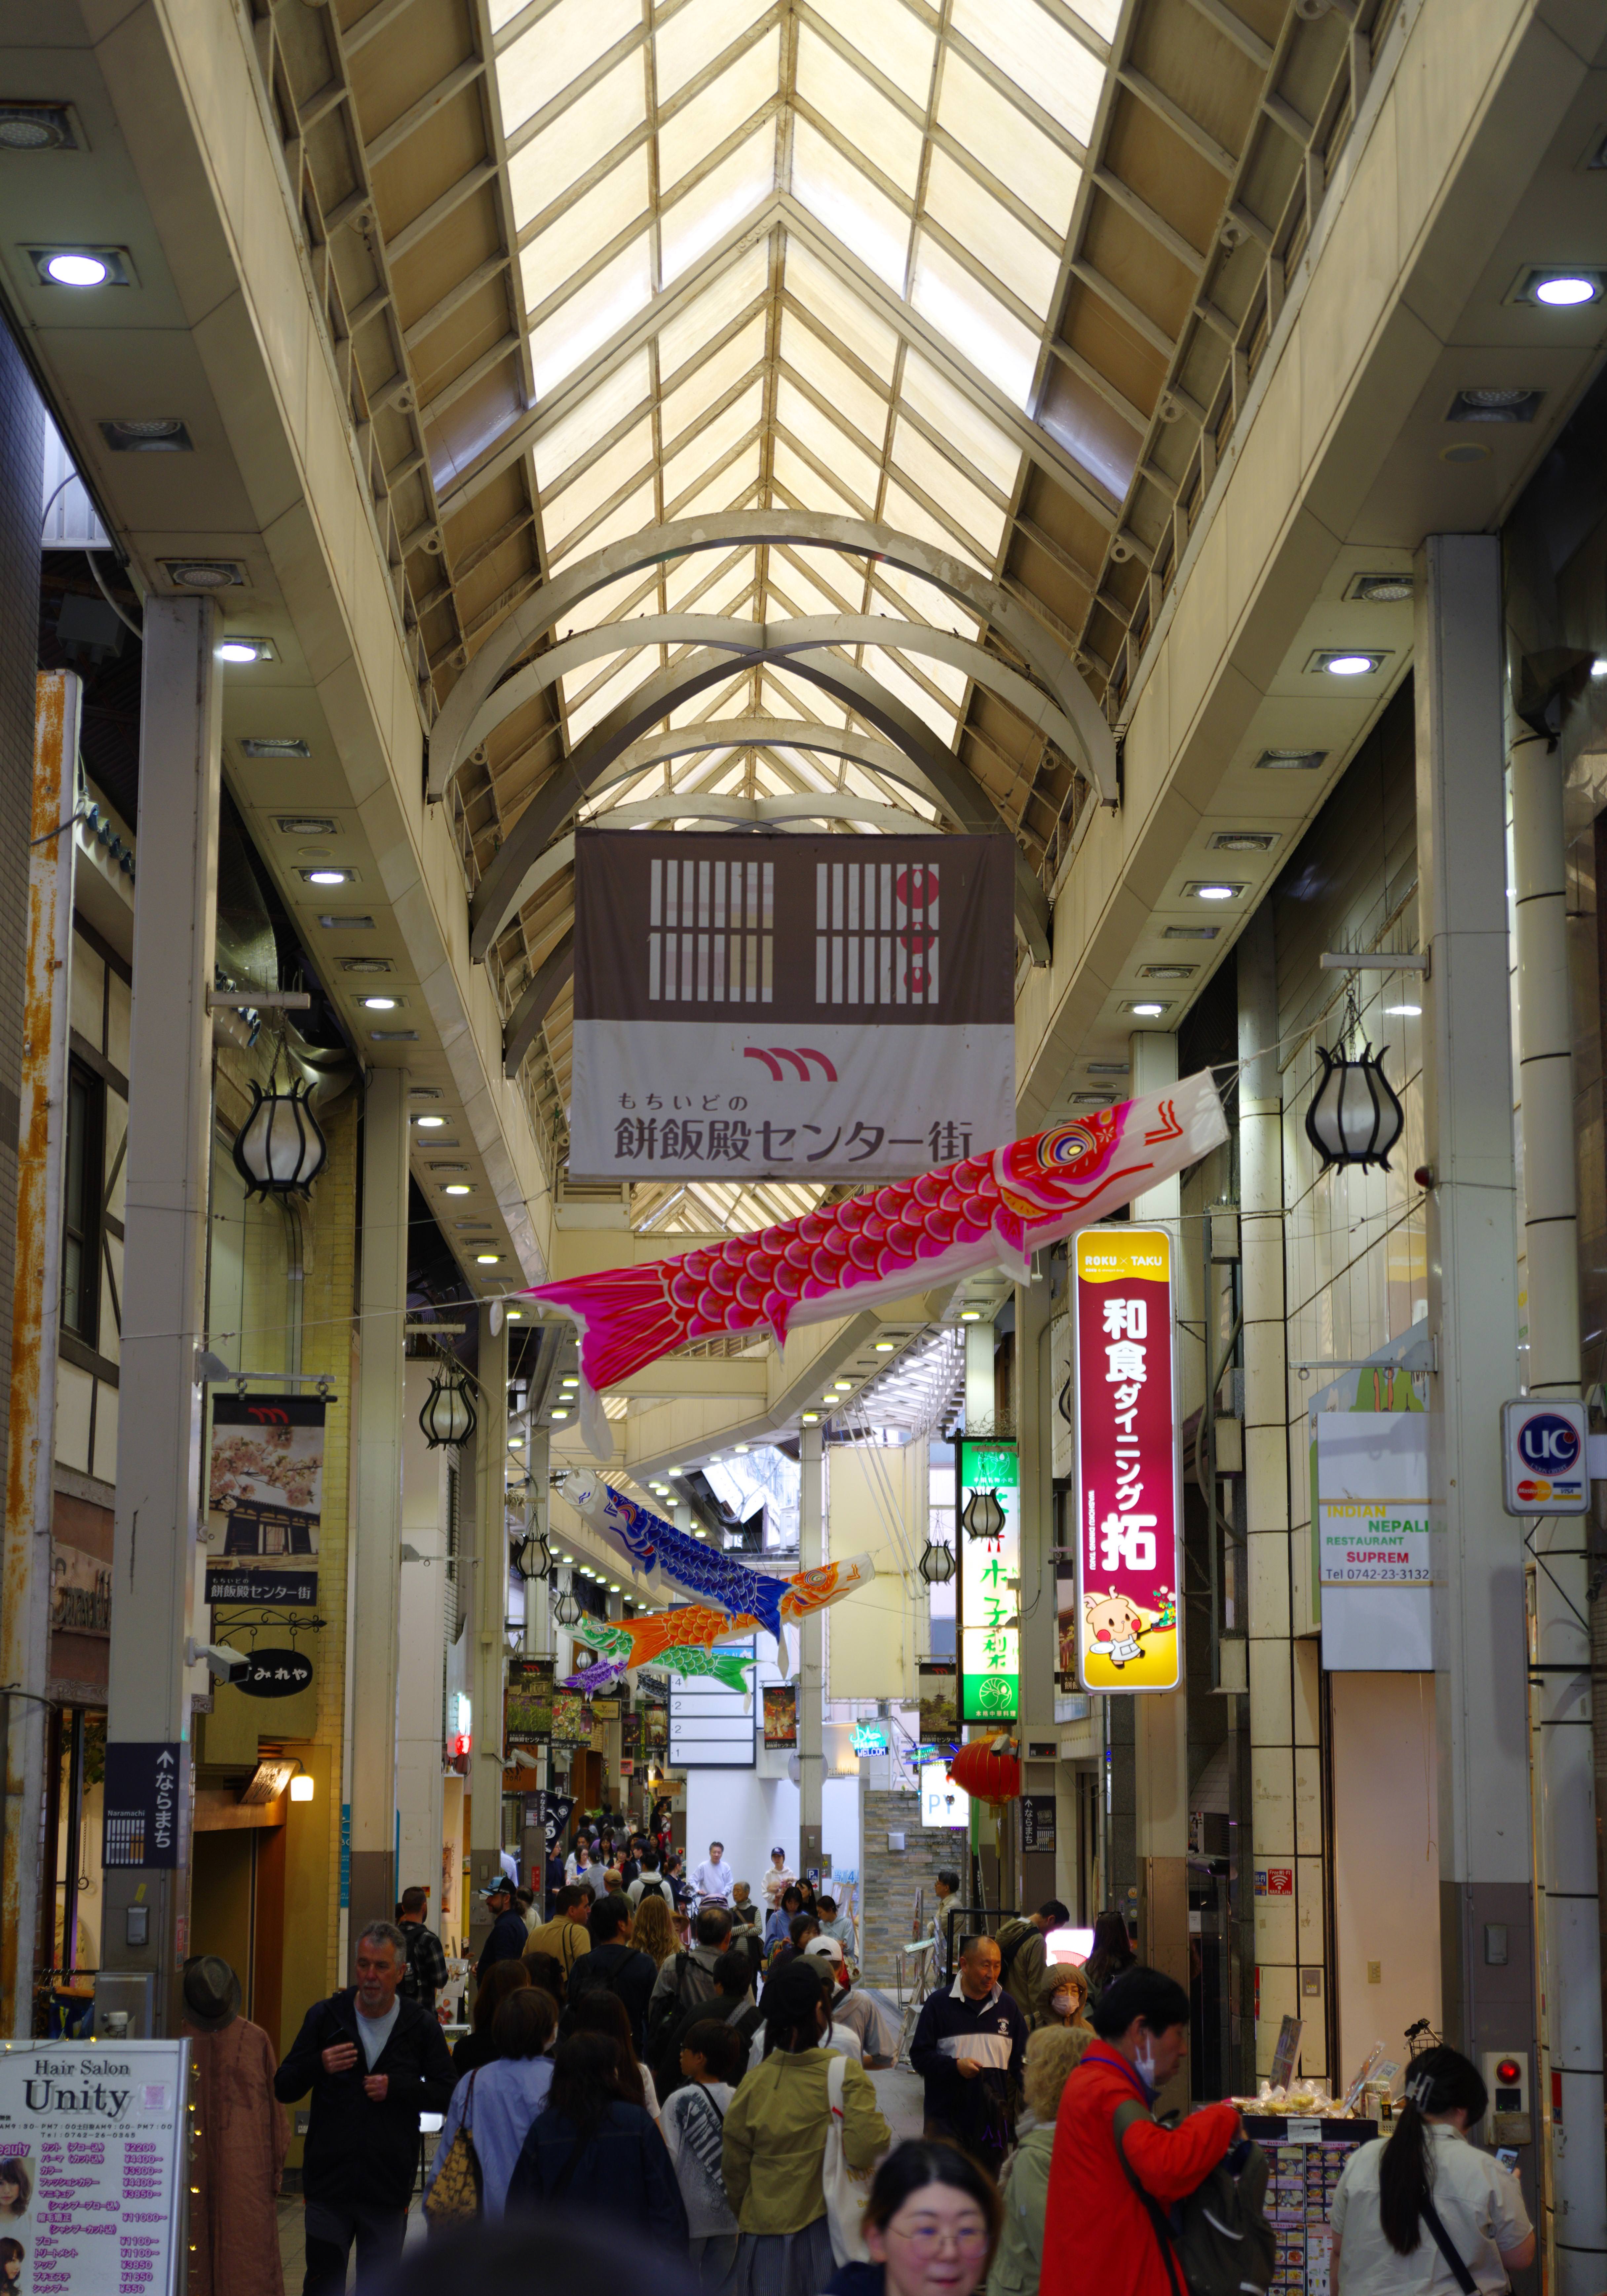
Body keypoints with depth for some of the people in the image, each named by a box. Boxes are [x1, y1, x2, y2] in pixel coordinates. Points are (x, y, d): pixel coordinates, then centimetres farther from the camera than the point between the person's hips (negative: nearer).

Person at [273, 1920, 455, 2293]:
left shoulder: (421, 2027, 2)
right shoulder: (325, 2017, 2)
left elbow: (448, 2095, 4)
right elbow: (283, 2090, 3)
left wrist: (397, 2088, -12)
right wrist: (319, 2066, -18)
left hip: (389, 2188, 0)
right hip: (328, 2181, 0)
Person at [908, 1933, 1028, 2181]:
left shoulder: (1007, 2006, 10)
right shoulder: (939, 2003, -1)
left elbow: (1021, 2059, 15)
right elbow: (920, 2057, -2)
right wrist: (955, 2066, -17)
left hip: (995, 2120, 3)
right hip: (948, 2117, -3)